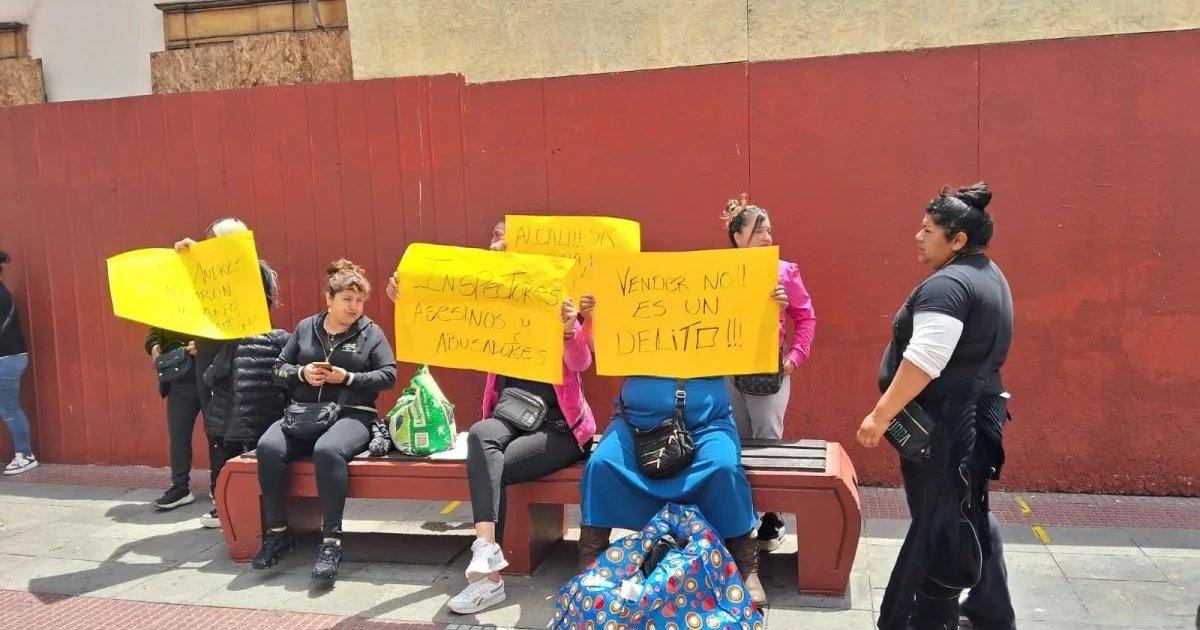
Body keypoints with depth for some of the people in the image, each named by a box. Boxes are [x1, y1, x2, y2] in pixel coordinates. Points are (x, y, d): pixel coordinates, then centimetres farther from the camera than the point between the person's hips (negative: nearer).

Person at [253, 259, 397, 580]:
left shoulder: (371, 332, 6)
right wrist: (301, 373, -7)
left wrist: (347, 378, -12)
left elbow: (388, 375, 0)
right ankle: (278, 532, -10)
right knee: (268, 447, -27)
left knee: (328, 450, -37)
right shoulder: (305, 327, 14)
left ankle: (331, 541, -29)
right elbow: (279, 367, 15)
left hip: (351, 415, -3)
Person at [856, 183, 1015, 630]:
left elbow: (923, 362, -29)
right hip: (977, 414, 10)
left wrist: (880, 416, -23)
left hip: (946, 426, -10)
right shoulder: (989, 276, 12)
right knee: (969, 518, 21)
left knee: (937, 527, 1)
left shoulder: (948, 285, -21)